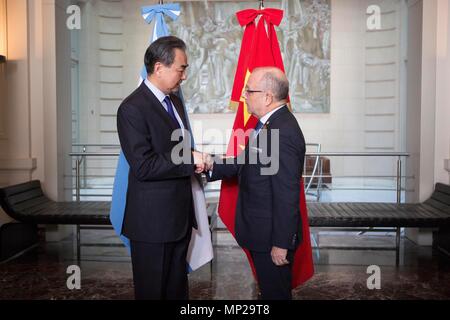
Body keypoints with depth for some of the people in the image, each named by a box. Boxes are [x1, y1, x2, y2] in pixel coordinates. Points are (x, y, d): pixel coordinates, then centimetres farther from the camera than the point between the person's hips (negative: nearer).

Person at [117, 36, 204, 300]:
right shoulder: (132, 109, -17)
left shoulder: (174, 100, 11)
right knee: (153, 289, 9)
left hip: (180, 215, 8)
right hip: (153, 219, -8)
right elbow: (144, 167, -23)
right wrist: (189, 160, -18)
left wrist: (197, 161, 1)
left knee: (178, 287, 20)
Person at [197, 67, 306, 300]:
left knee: (275, 292, 11)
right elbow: (247, 163, 9)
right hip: (261, 230, 9)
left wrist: (281, 243, -22)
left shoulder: (283, 132, -26)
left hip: (272, 236, -9)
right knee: (268, 289, 25)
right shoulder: (269, 123, 5)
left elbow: (287, 195, -26)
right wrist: (213, 165, -5)